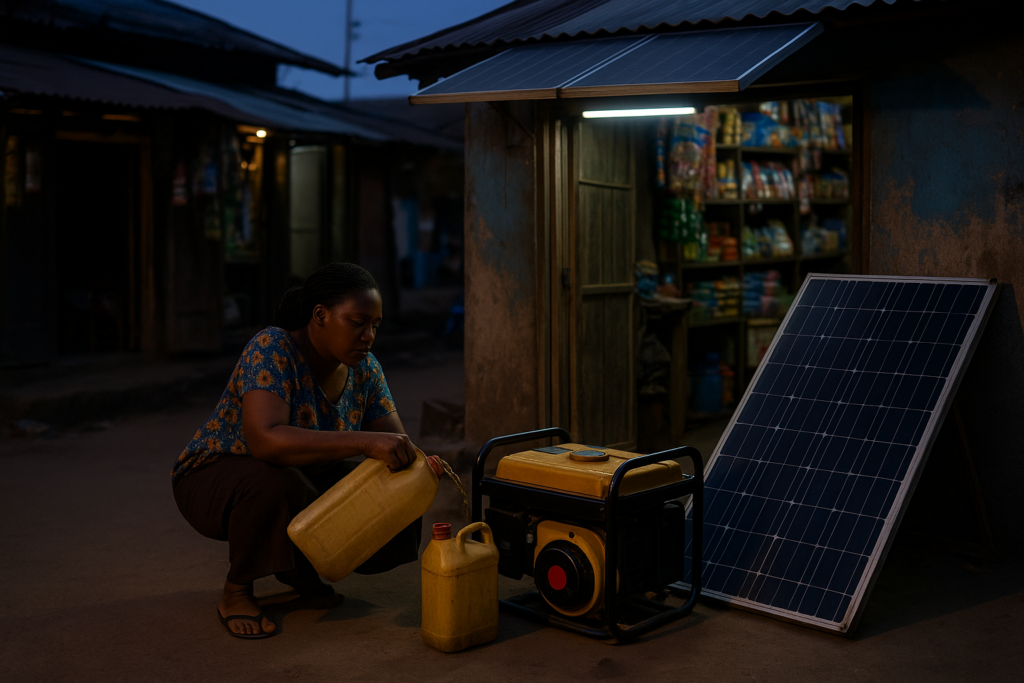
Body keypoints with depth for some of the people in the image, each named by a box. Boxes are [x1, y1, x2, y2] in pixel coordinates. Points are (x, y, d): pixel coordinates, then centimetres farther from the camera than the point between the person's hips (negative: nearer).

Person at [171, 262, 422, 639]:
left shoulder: (364, 368, -9)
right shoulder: (272, 350, -29)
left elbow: (396, 443, -8)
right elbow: (265, 441, -44)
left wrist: (414, 462, -32)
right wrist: (364, 442, -50)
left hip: (304, 480, 7)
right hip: (217, 477, -6)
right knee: (278, 486, -40)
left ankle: (297, 568, 14)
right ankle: (236, 591, -12)